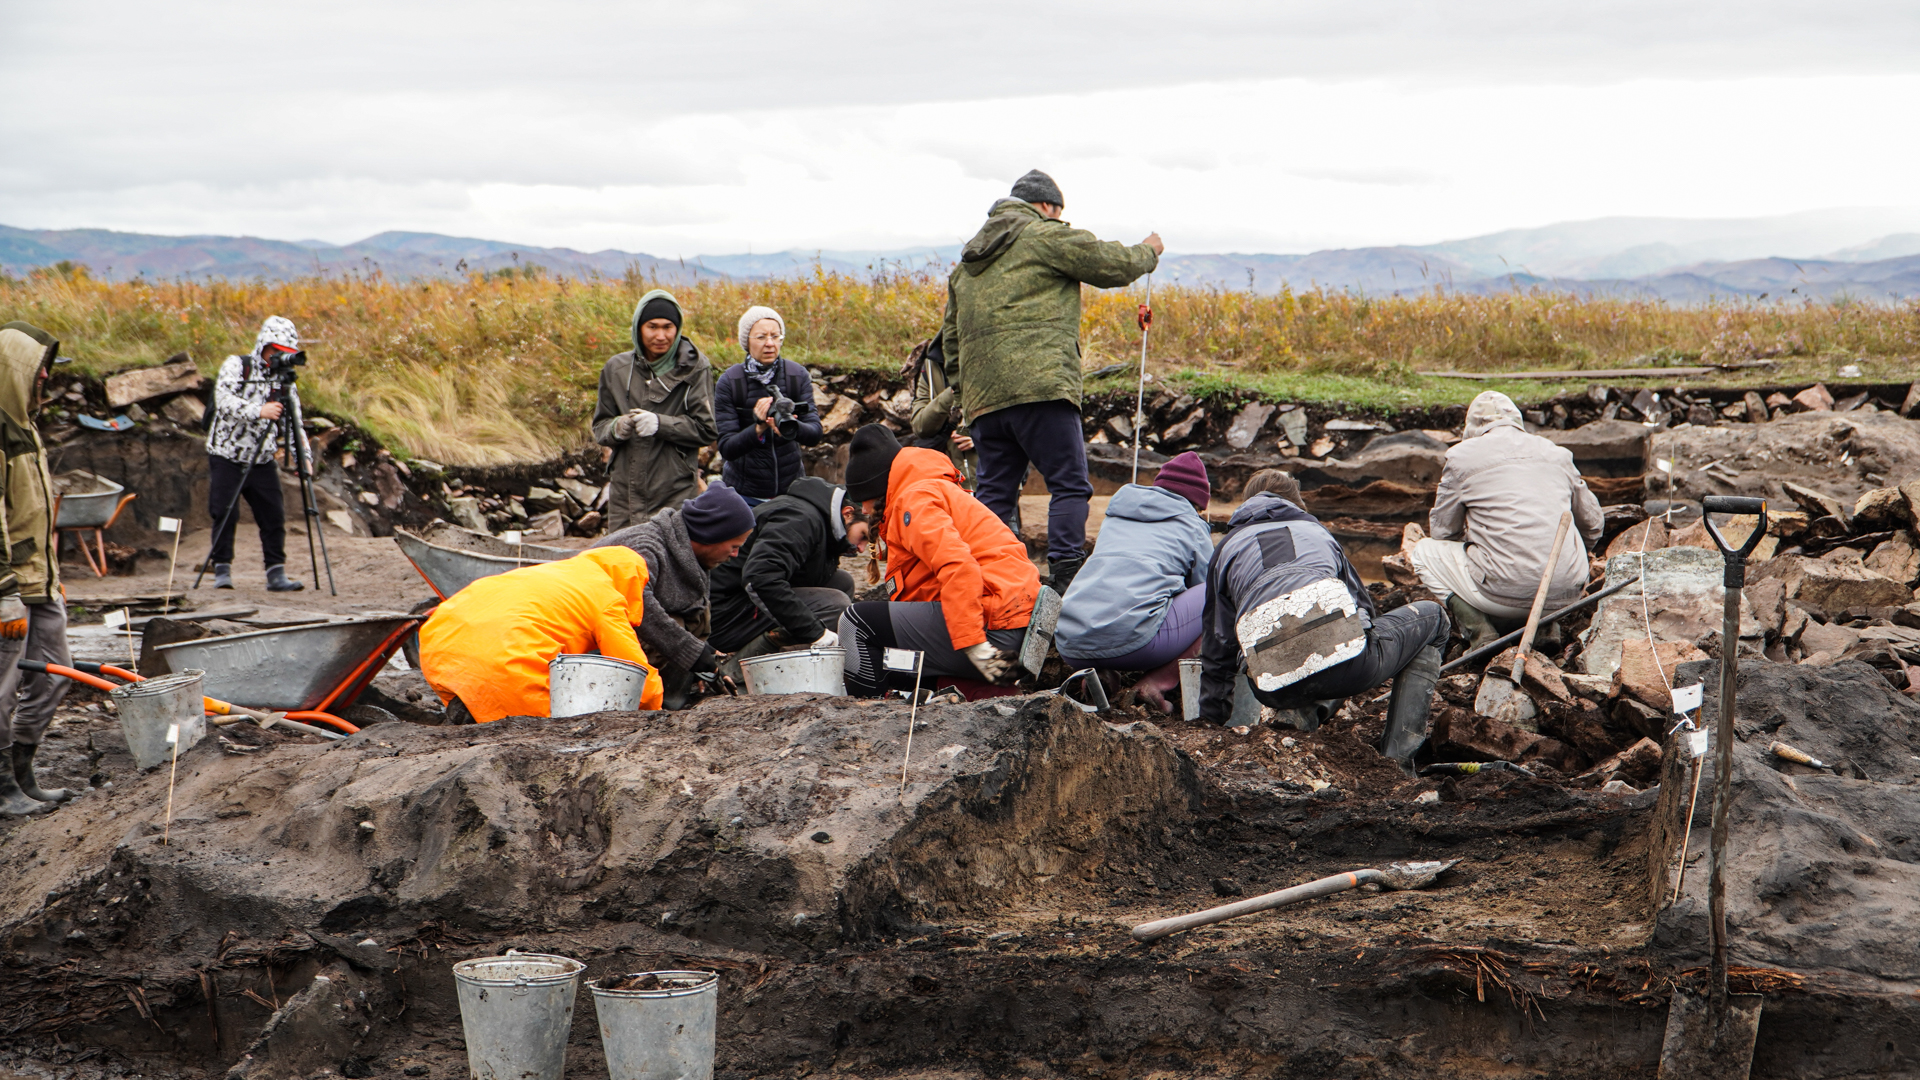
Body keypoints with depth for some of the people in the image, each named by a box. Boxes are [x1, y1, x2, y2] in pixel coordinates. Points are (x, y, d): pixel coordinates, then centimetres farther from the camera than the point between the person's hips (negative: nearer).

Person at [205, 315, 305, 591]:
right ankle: (222, 571, 5)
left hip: (262, 462, 4)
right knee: (225, 515, -5)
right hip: (227, 457, -4)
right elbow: (224, 399, -21)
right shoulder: (236, 366, -5)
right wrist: (259, 411, -33)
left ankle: (276, 573, 2)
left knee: (274, 516, -3)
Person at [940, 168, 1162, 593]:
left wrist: (964, 387, 29)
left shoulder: (968, 258, 27)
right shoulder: (1046, 235, 3)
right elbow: (1113, 265, 5)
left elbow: (950, 335, 28)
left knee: (995, 492, 10)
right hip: (1039, 384, -7)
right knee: (1070, 486, -7)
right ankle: (1065, 579, -17)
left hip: (981, 397, 7)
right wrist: (1148, 252, 24)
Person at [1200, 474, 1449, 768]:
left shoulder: (1227, 548, 30)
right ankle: (1397, 758, 13)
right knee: (1432, 616, 28)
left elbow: (1216, 647, 30)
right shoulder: (1316, 529, 33)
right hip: (1347, 658, -2)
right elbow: (1362, 603, 43)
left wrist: (1211, 722, 40)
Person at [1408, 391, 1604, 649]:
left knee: (1423, 550, 17)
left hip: (1506, 594, -5)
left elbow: (1443, 531, 12)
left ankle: (1482, 634, 0)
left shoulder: (1462, 455, 3)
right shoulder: (1557, 453, 14)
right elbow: (1593, 526, 21)